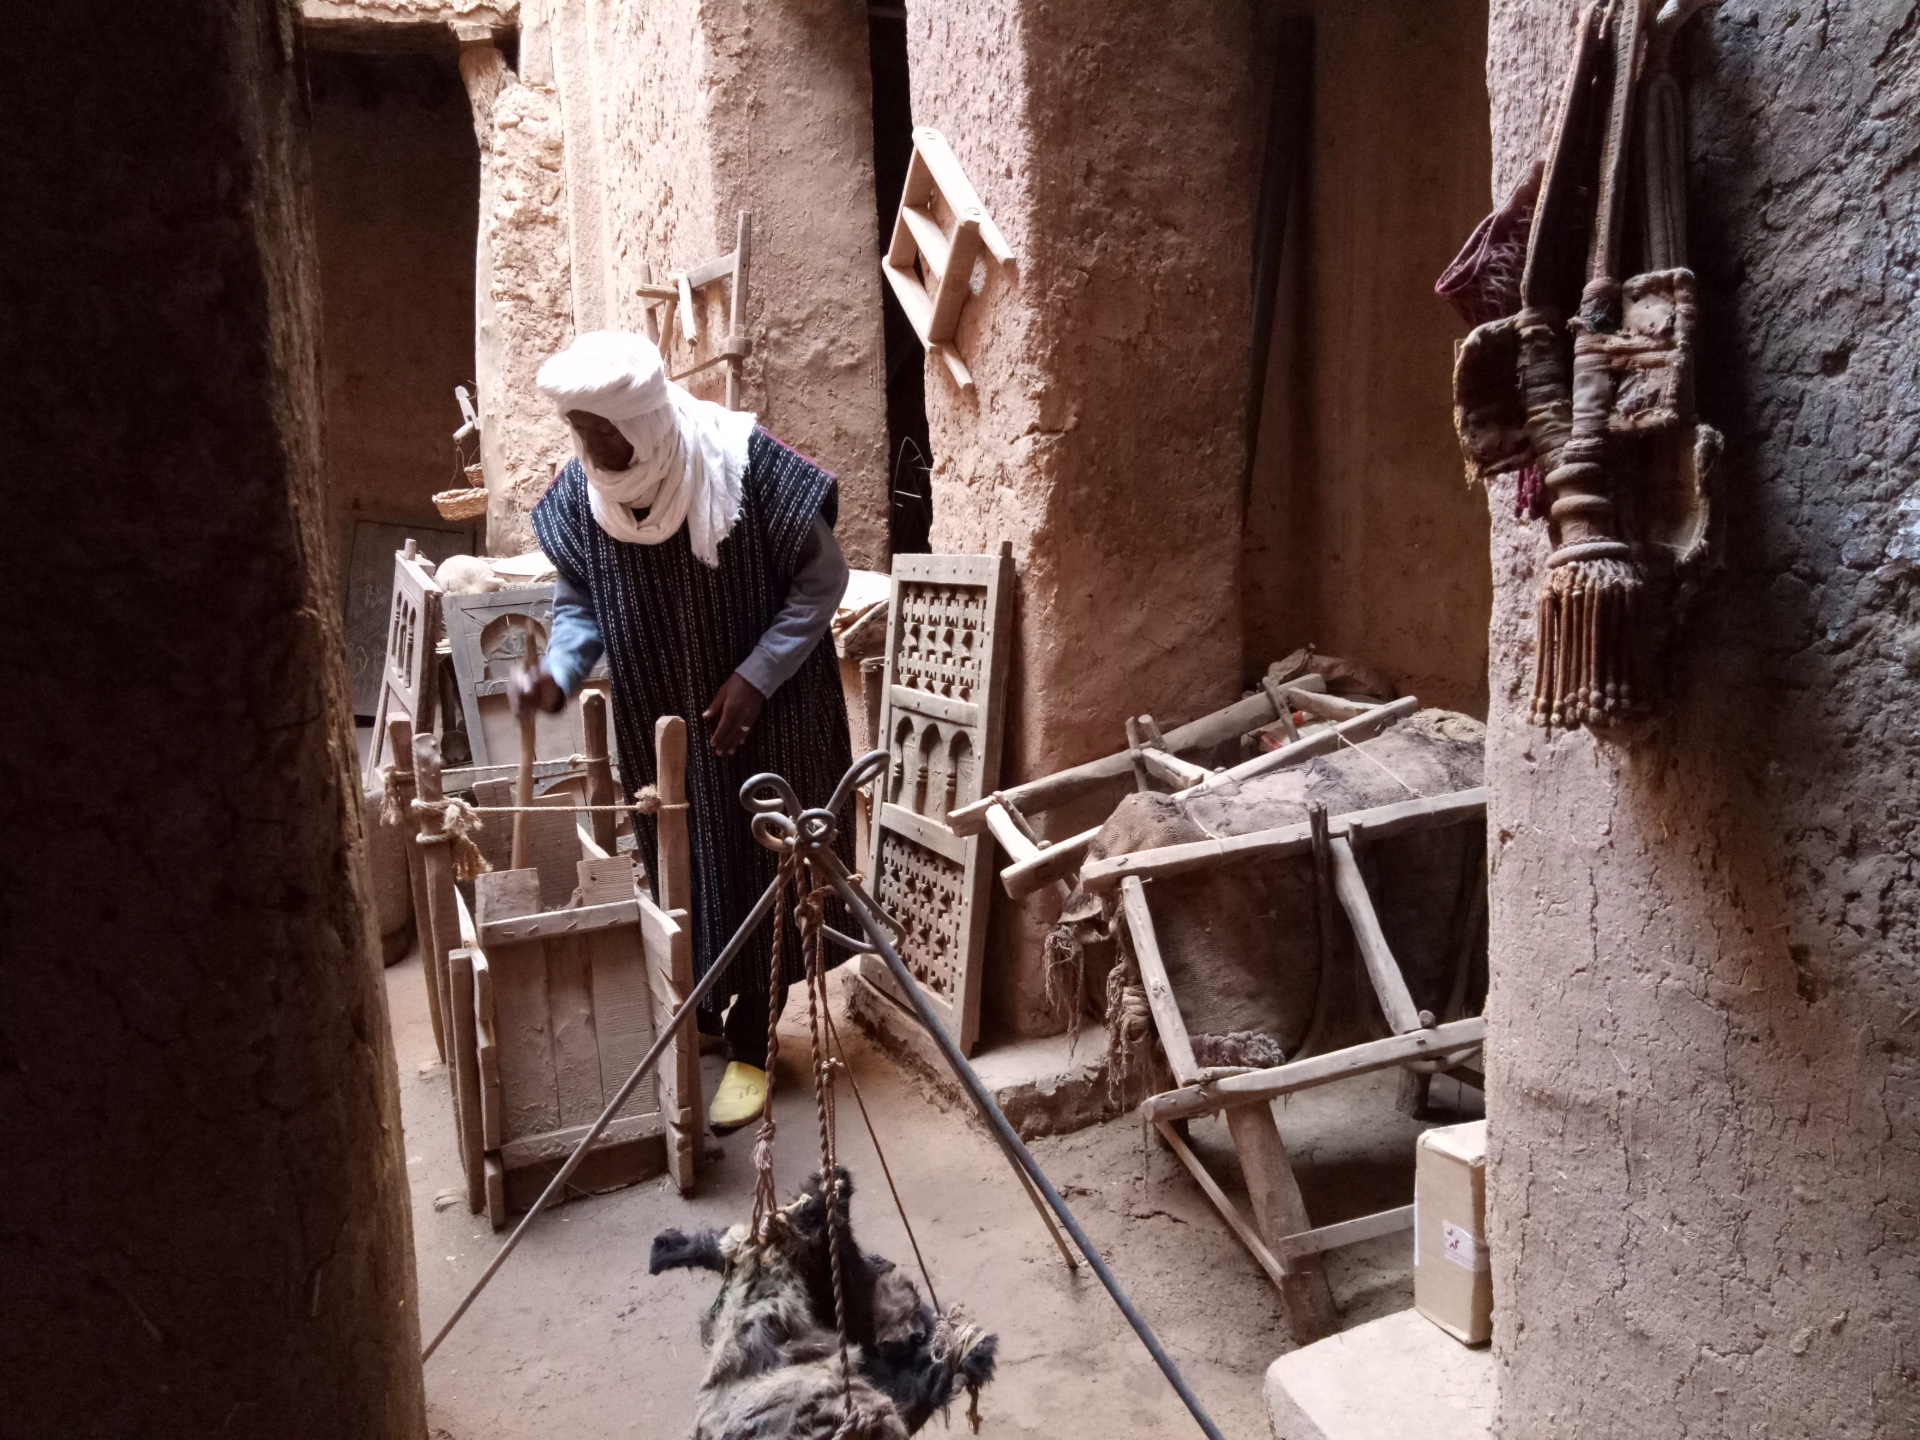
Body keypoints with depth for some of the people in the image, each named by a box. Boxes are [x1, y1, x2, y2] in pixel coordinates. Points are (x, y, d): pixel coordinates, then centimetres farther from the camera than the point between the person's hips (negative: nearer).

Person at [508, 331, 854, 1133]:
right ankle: (695, 1015, 41)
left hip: (763, 713, -4)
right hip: (658, 722, 4)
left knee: (758, 869, 6)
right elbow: (578, 600, 4)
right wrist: (559, 672, -16)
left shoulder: (745, 464, -24)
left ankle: (750, 1046, 22)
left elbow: (821, 579, -14)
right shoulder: (579, 492, -10)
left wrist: (754, 677, -20)